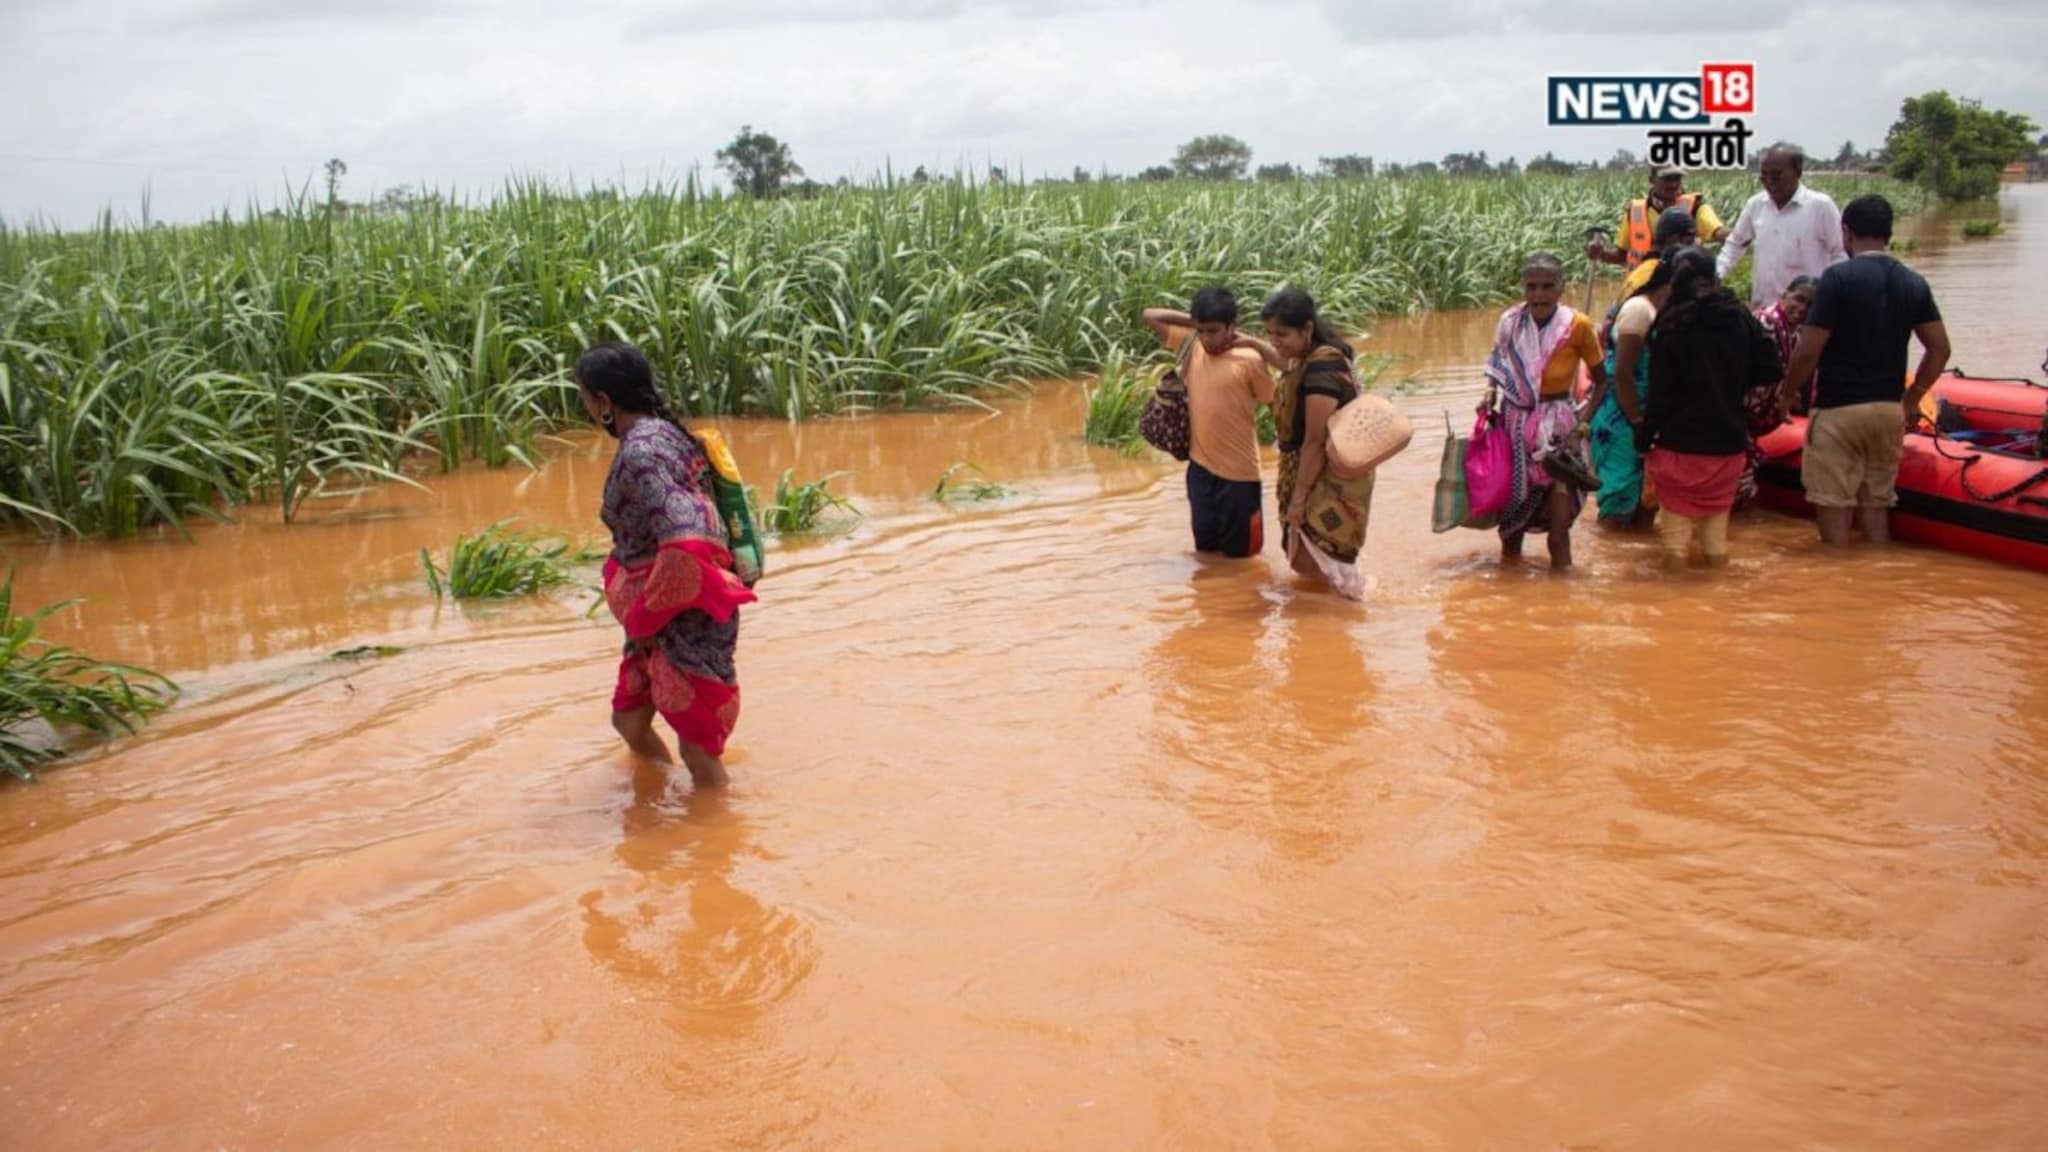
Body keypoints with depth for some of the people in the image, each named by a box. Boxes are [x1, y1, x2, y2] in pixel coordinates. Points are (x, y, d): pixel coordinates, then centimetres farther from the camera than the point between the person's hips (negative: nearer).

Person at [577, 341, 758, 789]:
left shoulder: (639, 453, -24)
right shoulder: (661, 433, 5)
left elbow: (686, 546, -35)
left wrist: (645, 618, -20)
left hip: (684, 619, -10)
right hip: (661, 614, 10)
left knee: (697, 746, 4)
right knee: (629, 719, 23)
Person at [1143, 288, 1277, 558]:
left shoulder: (1250, 359, -14)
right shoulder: (1191, 345, -1)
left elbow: (1274, 403, -5)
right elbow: (1150, 316, 5)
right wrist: (1192, 321, -1)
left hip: (1238, 470, -4)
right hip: (1200, 465, 4)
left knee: (1238, 550, 9)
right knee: (1205, 545, 18)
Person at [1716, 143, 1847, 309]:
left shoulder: (1820, 205, -8)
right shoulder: (1756, 204, 5)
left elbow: (1840, 255, -3)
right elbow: (1736, 243, 19)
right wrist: (1715, 275, 5)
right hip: (1762, 306, 5)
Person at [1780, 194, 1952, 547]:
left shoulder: (1838, 277, -12)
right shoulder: (1914, 283, 6)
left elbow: (1809, 351, -16)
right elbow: (1939, 349, 8)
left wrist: (1788, 392, 0)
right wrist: (1912, 398, 19)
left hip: (1838, 410, -6)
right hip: (1889, 410, 6)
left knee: (1835, 505, 3)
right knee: (1877, 503, 16)